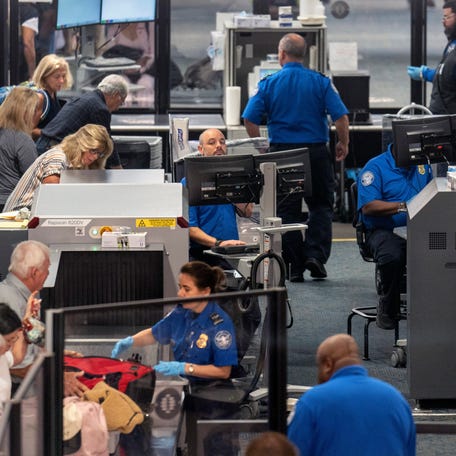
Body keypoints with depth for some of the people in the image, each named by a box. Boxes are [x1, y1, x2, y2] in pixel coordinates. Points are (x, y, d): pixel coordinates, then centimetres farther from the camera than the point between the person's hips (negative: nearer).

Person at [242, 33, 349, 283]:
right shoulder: (321, 82, -3)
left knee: (286, 210, 7)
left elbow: (249, 118, -6)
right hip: (316, 151, 0)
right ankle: (315, 254, -5)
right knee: (321, 206, 12)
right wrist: (343, 144, 8)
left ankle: (294, 268, 6)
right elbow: (341, 116, -8)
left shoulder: (268, 83, -2)